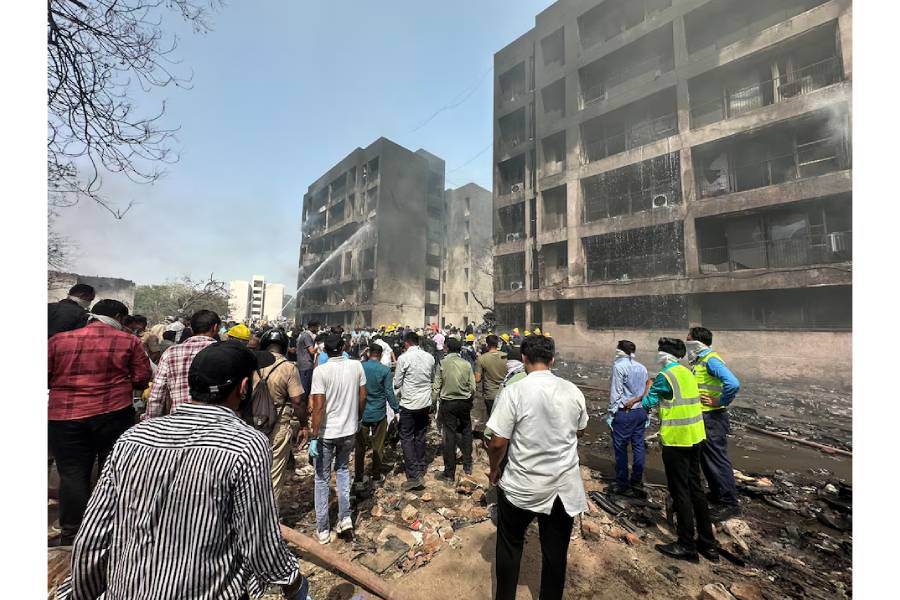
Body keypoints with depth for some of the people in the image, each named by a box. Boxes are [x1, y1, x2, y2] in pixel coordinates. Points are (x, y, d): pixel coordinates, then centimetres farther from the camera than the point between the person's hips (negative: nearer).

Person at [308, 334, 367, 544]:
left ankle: (323, 529, 27)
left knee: (322, 479, 16)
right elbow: (362, 397, 0)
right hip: (349, 430, 3)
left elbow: (318, 406, -19)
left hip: (326, 432, -3)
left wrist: (314, 436, -11)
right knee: (343, 470, 26)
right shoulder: (356, 366, -8)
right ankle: (345, 517, 25)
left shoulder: (320, 370, -17)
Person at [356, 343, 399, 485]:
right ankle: (376, 476, 25)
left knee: (360, 445, 17)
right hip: (379, 413, -2)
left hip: (361, 413, 2)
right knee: (378, 446, 14)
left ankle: (359, 476, 27)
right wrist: (397, 408, -1)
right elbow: (389, 392, -13)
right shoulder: (385, 370, -14)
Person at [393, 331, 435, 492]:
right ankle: (420, 468, 31)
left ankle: (414, 475, 2)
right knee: (420, 436, 18)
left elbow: (396, 383, -9)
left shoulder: (403, 358, -15)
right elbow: (432, 379, 8)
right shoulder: (429, 357, -2)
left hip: (409, 403, -5)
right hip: (425, 402, 5)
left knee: (407, 438, 6)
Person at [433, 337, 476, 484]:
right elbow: (473, 387, -2)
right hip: (464, 402, 2)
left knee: (449, 436, 6)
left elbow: (437, 386, -9)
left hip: (448, 403, -2)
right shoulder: (466, 364, -7)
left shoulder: (442, 363, -12)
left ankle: (449, 474, 17)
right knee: (466, 431, 21)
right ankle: (467, 465, 32)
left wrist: (433, 402, 3)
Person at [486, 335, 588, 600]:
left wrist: (494, 470, 2)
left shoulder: (514, 391, -20)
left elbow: (498, 443, -17)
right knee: (556, 552, 21)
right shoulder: (573, 391, -7)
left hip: (521, 487, -3)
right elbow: (580, 431, 10)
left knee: (510, 547, 21)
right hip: (564, 486, 3)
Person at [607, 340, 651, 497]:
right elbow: (645, 390, 10)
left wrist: (611, 412, -7)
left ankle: (622, 485, 12)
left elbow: (616, 392, -14)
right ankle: (637, 483, 21)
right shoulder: (642, 367, 7)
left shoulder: (619, 366, -13)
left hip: (624, 413, -7)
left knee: (621, 448, 3)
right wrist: (643, 409, 18)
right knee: (638, 446, 12)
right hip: (641, 411, 7)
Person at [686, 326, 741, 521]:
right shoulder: (698, 361, 11)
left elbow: (733, 384, -31)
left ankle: (729, 503, 14)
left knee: (718, 459, 1)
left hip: (712, 418, -10)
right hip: (702, 417, 10)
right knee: (706, 459, 20)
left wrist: (720, 402, -20)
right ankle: (716, 494, 35)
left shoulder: (711, 360, -19)